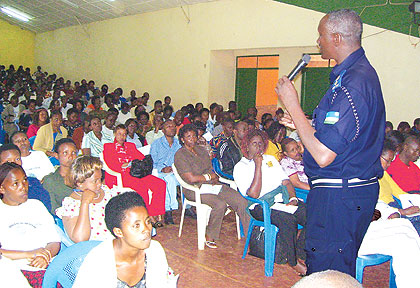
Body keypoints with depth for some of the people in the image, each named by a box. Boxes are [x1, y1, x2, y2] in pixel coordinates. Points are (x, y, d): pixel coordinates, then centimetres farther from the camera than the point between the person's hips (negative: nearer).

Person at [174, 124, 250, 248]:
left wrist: (215, 178, -7)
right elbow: (191, 178, -15)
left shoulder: (201, 150, 15)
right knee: (220, 204, -32)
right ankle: (210, 237, -13)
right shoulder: (180, 155, -7)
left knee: (241, 201, -12)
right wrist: (209, 176, -4)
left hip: (211, 185, 7)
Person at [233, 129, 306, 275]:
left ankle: (300, 255, -6)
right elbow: (253, 195, -10)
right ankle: (292, 261, -12)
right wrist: (258, 166, -10)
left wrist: (293, 198, -2)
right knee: (288, 219, -33)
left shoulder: (271, 159, 23)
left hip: (283, 200, 6)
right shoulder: (240, 167, 4)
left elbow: (286, 181, 18)